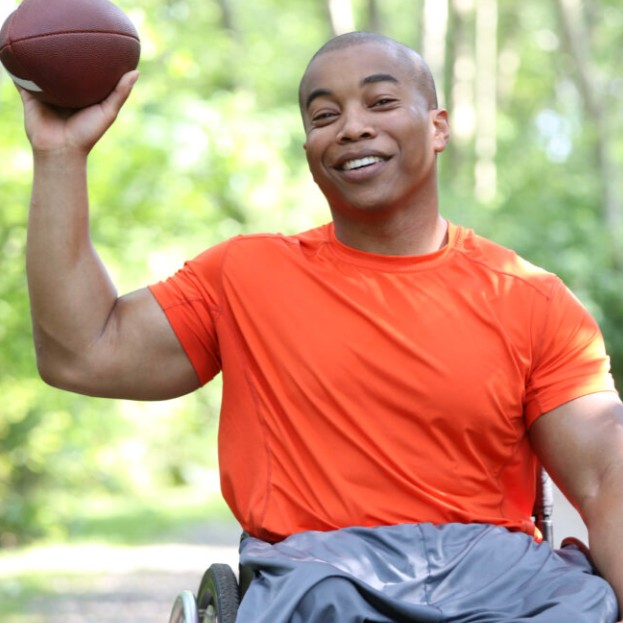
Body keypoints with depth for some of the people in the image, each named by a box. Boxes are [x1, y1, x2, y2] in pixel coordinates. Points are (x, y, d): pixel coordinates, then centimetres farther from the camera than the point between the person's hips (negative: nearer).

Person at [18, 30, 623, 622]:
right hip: (314, 573, -1)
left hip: (495, 572, 2)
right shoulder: (247, 275, 15)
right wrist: (60, 153, 6)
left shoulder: (530, 300, 10)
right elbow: (83, 354, 8)